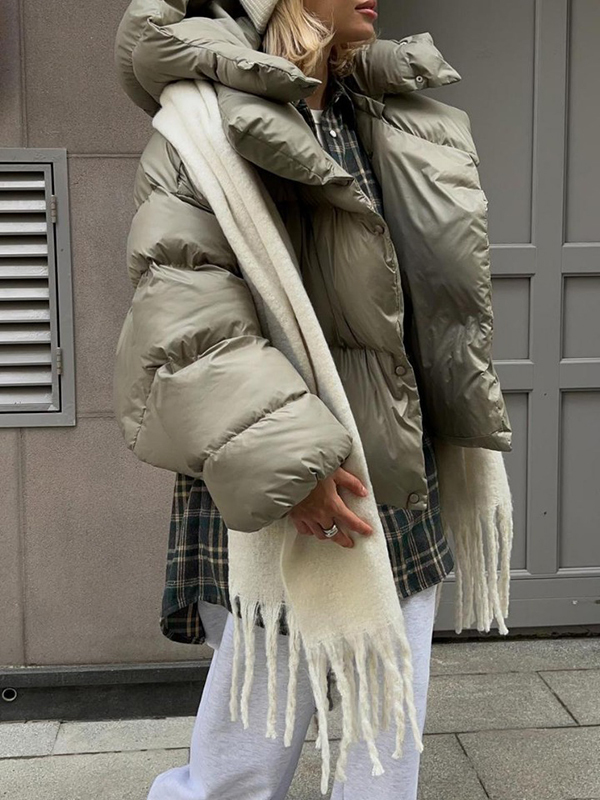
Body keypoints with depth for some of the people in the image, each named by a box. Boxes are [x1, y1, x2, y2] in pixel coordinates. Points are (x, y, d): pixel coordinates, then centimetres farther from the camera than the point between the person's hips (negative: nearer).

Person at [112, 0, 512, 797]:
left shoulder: (388, 119, 15)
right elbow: (181, 306, -21)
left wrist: (467, 424, 21)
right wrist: (284, 457, -29)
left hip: (400, 492, 7)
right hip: (283, 502, -7)